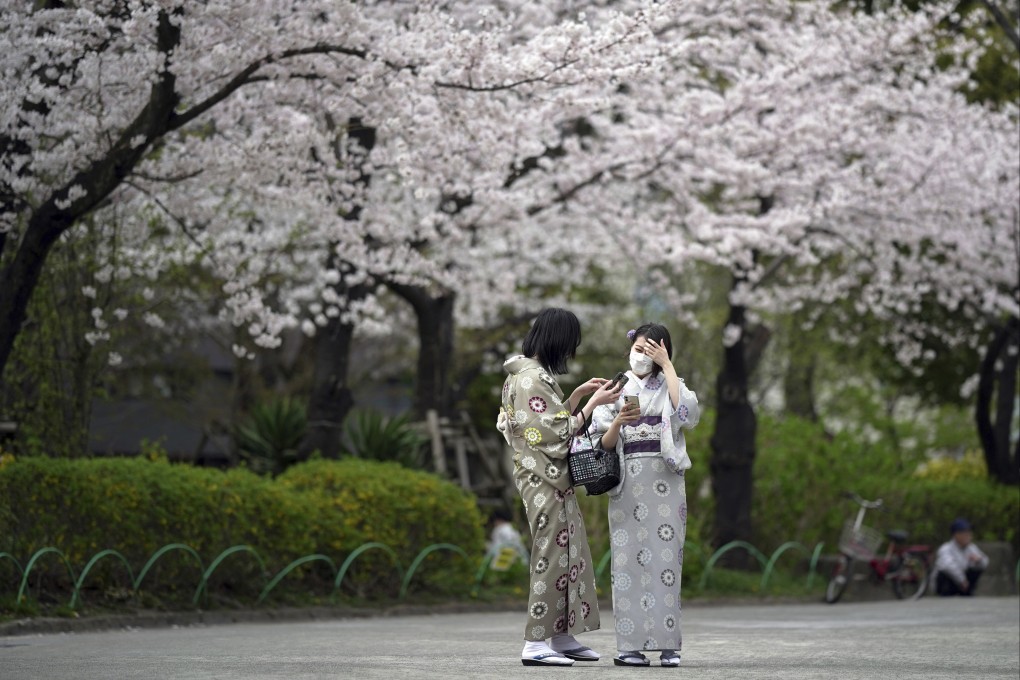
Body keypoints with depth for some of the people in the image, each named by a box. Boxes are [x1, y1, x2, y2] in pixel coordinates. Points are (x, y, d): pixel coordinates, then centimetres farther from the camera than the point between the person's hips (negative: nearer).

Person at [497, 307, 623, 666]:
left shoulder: (531, 374, 14)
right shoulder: (534, 378, -17)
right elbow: (558, 433, -18)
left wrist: (579, 394, 15)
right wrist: (593, 403, -13)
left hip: (551, 479, 10)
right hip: (544, 479, -10)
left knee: (570, 553, 13)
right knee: (551, 555, -7)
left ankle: (562, 637, 17)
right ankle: (536, 644, -5)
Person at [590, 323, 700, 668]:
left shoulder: (669, 386, 11)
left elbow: (686, 410, -12)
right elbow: (604, 444, 3)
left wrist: (666, 364, -8)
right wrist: (618, 422, -18)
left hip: (664, 482, 0)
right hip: (627, 481, 0)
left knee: (664, 557, -5)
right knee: (629, 559, -6)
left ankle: (666, 643, -4)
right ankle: (630, 645, -6)